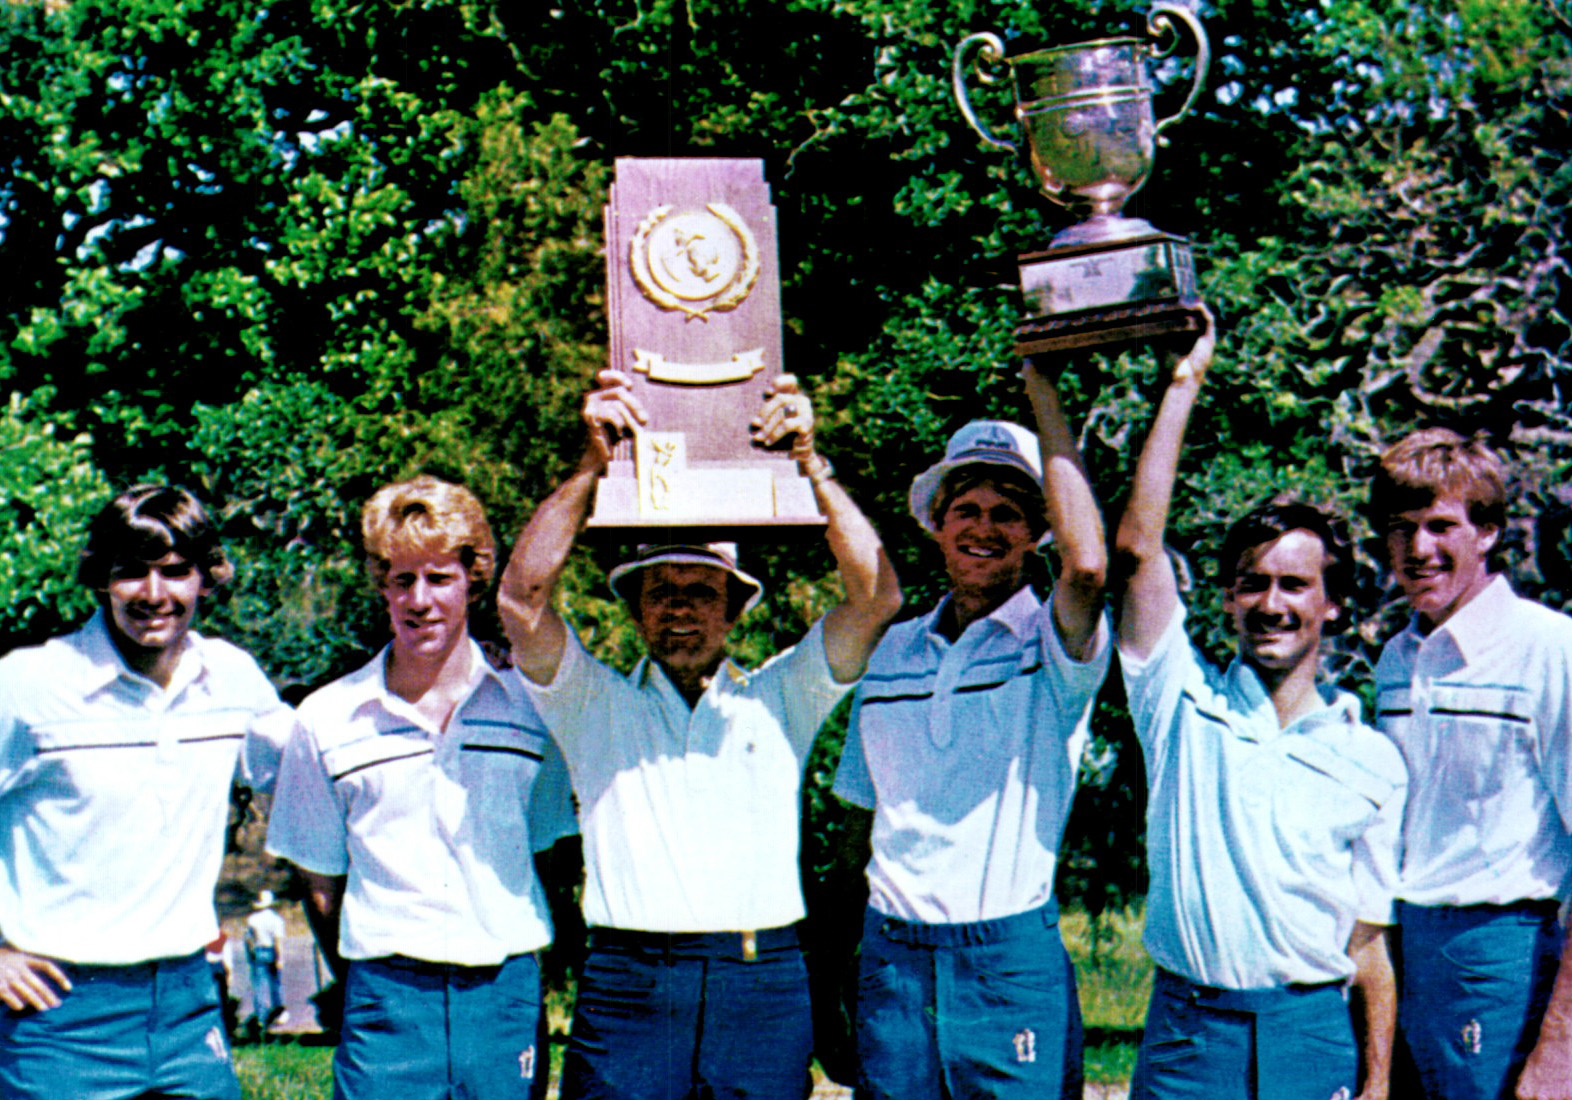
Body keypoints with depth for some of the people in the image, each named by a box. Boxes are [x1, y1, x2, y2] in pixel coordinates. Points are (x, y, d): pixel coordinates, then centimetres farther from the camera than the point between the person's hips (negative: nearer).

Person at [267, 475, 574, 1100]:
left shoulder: (528, 709, 6)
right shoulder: (326, 721, 4)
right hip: (388, 997, -1)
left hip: (507, 995, 1)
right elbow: (320, 878, 10)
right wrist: (369, 986, 5)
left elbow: (555, 857, 12)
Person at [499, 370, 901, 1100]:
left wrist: (808, 462, -2)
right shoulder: (596, 704, 13)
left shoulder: (777, 698, 15)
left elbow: (876, 596, 5)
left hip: (763, 986, 1)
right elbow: (522, 600, -1)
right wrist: (592, 463, -6)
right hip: (628, 985, -1)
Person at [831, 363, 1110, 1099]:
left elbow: (1087, 567, -25)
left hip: (1013, 960, -4)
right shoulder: (891, 652, 13)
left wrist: (1043, 385, -18)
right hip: (891, 958, 4)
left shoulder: (1052, 646, -1)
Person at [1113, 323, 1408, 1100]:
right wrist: (1183, 385, -3)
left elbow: (1370, 940, 9)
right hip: (1186, 1028, -1)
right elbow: (1135, 549, -4)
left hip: (1314, 1034, 1)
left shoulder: (1371, 762, 8)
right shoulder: (1186, 704, 6)